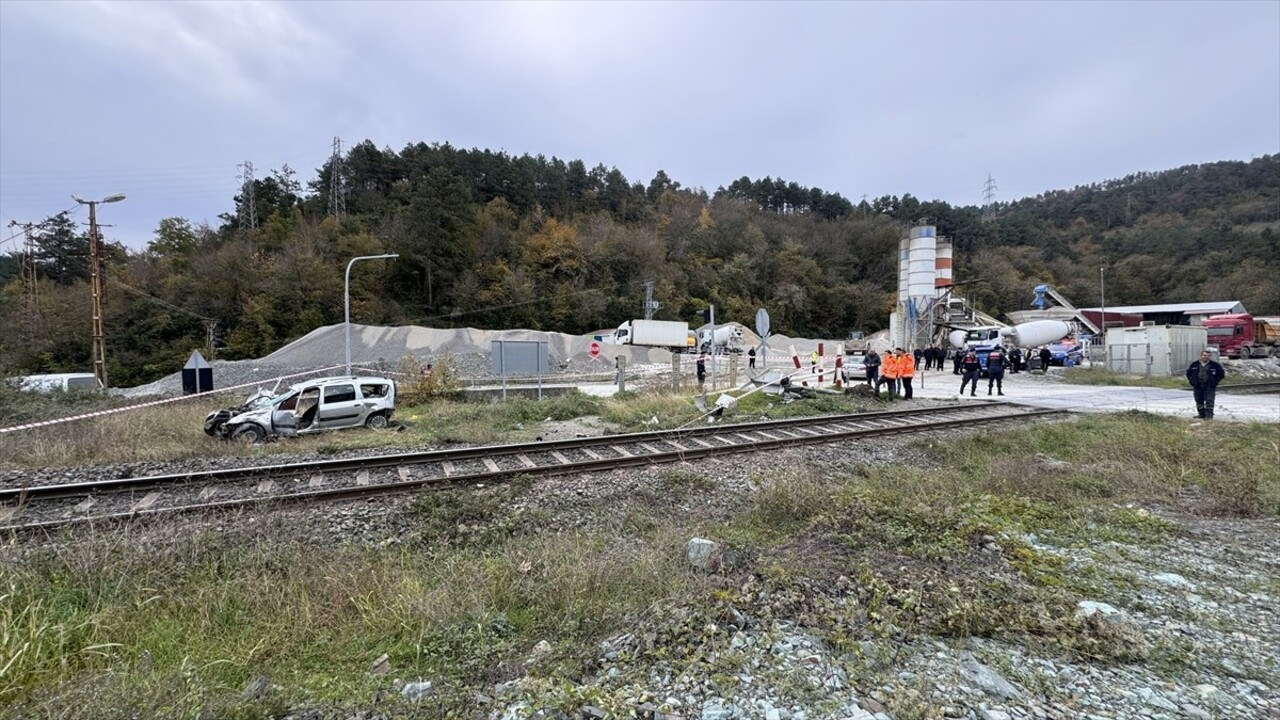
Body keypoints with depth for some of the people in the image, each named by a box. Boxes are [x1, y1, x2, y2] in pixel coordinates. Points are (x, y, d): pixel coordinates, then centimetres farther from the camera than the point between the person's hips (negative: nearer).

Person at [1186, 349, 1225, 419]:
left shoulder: (1215, 365, 0)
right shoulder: (1194, 364, 6)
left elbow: (1221, 374, 6)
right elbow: (1188, 373, 17)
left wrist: (1215, 382, -3)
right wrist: (1192, 381, 6)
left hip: (1210, 387, -3)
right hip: (1197, 387, 3)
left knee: (1209, 402, -6)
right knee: (1199, 401, 10)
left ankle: (1209, 415, -2)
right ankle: (1201, 414, 20)